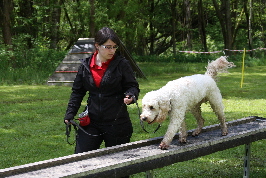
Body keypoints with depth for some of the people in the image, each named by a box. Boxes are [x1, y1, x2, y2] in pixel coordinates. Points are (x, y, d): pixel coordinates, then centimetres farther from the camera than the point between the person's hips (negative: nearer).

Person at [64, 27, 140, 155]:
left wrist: (130, 96, -25)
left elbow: (133, 86, -2)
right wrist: (70, 113, 5)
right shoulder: (86, 65, 5)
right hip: (91, 122, 3)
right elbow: (77, 91, 13)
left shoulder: (121, 64, -4)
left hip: (117, 122, -2)